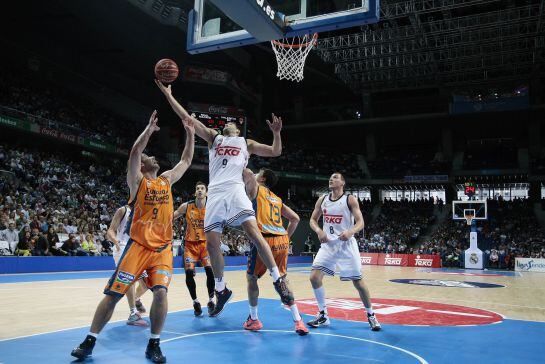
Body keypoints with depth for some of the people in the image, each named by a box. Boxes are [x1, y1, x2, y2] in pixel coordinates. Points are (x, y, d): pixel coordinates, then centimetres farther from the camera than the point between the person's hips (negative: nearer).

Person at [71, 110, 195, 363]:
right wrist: (149, 129, -17)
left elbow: (186, 161, 21)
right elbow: (134, 153, -13)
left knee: (160, 292, -14)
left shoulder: (167, 180, 16)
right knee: (113, 294, 0)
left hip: (163, 248, 3)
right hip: (138, 246, -3)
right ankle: (90, 341, 17)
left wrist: (190, 135, 16)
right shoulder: (137, 181, 3)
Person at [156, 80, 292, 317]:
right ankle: (221, 290, 17)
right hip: (215, 193, 3)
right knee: (212, 243, 0)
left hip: (234, 189, -2)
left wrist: (276, 133, 0)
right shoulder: (213, 137, 25)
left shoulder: (246, 143, 22)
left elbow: (275, 152, 17)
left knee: (253, 232, -21)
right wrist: (168, 94, 17)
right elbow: (186, 118, 20)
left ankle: (278, 280, -15)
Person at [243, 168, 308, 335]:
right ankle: (298, 321, 9)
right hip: (282, 241, 6)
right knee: (283, 279, 16)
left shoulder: (255, 189, 8)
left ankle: (253, 320, 21)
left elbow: (248, 174, -13)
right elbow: (295, 218, 22)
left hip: (265, 240, -5)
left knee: (251, 278, 14)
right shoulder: (277, 199, 24)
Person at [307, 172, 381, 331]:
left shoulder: (350, 199, -6)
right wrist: (318, 230, -11)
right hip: (328, 244, 4)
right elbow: (313, 220, 11)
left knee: (358, 281, 1)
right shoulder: (322, 200, 6)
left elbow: (360, 222, -10)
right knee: (314, 277, -8)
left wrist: (350, 231, -31)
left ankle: (371, 315, 22)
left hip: (346, 244, -3)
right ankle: (323, 315, 9)